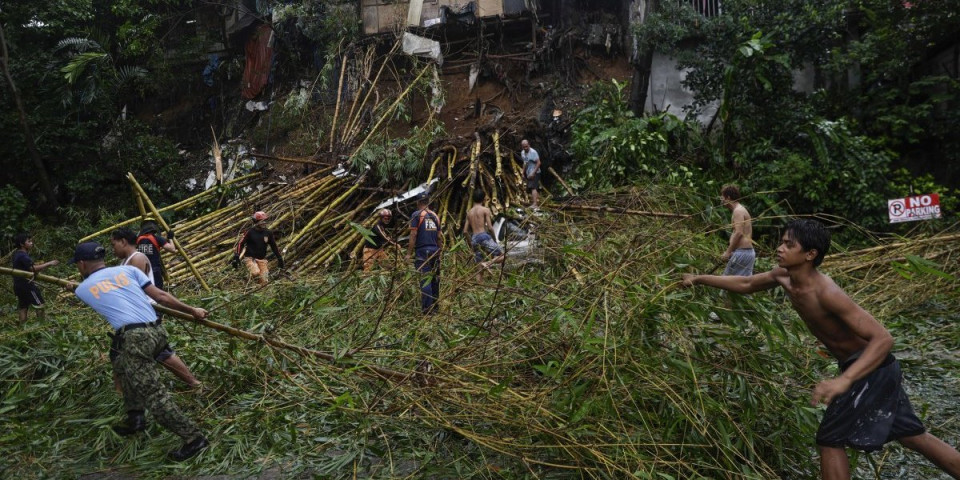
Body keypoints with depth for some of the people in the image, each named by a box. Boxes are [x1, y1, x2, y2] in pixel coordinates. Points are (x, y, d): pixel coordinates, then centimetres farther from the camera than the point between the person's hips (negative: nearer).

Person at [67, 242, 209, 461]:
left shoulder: (83, 289, 14)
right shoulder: (127, 269, 17)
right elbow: (160, 296, 11)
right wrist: (192, 310, 16)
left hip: (134, 338, -6)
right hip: (157, 332, 6)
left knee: (154, 395, -3)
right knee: (123, 366, 32)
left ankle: (193, 438, -4)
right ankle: (135, 418, 34)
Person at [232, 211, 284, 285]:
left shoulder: (268, 233, 0)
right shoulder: (250, 232, -11)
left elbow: (274, 246, 10)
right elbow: (240, 243, -9)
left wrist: (279, 258, 10)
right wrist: (236, 257, -17)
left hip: (262, 259, 3)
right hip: (250, 258, -3)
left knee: (264, 282, -9)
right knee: (256, 272, -30)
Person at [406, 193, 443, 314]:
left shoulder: (416, 215, -4)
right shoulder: (435, 216, 12)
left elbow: (413, 235, -10)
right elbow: (439, 236, 14)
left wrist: (409, 253, -8)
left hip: (422, 251, -5)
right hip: (435, 250, 6)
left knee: (425, 280, -6)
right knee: (434, 279, 12)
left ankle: (427, 309, -9)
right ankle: (435, 306, 19)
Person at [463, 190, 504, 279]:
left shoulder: (469, 212, 17)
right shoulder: (485, 210, 1)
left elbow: (465, 231, 14)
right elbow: (490, 228, -7)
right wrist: (494, 239, 6)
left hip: (474, 239, 6)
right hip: (484, 236, -6)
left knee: (479, 268, 10)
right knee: (502, 256, -2)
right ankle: (488, 263, -28)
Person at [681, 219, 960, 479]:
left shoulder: (826, 293, -30)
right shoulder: (784, 277, -6)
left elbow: (883, 338, -34)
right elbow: (745, 284, 12)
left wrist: (844, 380, -46)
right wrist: (700, 279, 11)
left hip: (871, 369, -9)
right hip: (861, 367, 9)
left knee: (830, 440, -3)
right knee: (910, 435, 21)